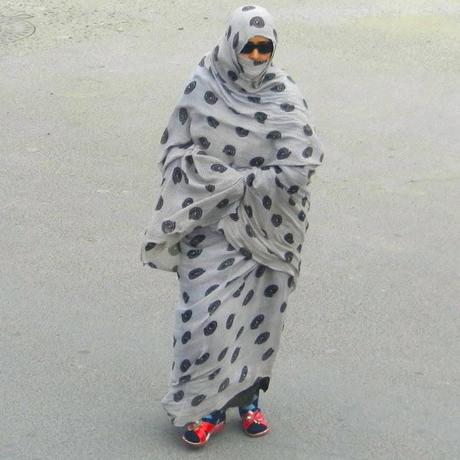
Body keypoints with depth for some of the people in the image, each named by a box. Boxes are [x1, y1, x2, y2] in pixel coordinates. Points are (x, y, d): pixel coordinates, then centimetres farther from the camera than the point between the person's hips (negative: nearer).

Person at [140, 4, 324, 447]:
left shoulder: (284, 97, -8)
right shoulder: (202, 88, -6)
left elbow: (298, 169, -15)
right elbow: (176, 152, -1)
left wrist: (234, 181, -16)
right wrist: (233, 180, -13)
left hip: (267, 227, 1)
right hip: (213, 225, 0)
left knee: (259, 311, 10)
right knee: (206, 315, -5)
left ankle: (247, 395, 29)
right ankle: (207, 405, 10)